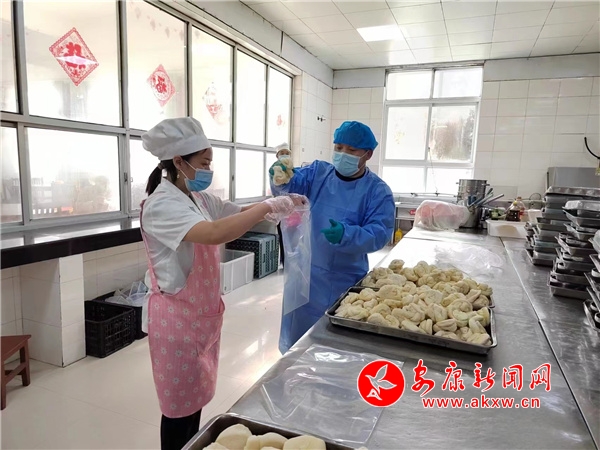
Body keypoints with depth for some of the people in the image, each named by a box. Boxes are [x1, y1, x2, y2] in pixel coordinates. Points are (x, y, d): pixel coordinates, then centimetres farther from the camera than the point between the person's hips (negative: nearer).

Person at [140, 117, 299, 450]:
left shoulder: (200, 199, 4)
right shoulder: (162, 206, -23)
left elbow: (240, 213, 12)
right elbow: (215, 233, -40)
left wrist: (279, 205, -6)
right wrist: (269, 206, -31)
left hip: (203, 311, 8)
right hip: (177, 317, -8)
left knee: (196, 396, 22)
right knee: (181, 405, 9)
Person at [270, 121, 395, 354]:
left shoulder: (378, 191, -8)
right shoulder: (318, 172, 2)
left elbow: (379, 233, -17)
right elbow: (292, 184, -13)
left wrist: (346, 235, -35)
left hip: (344, 280, -3)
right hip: (305, 272, 3)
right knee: (297, 335, 17)